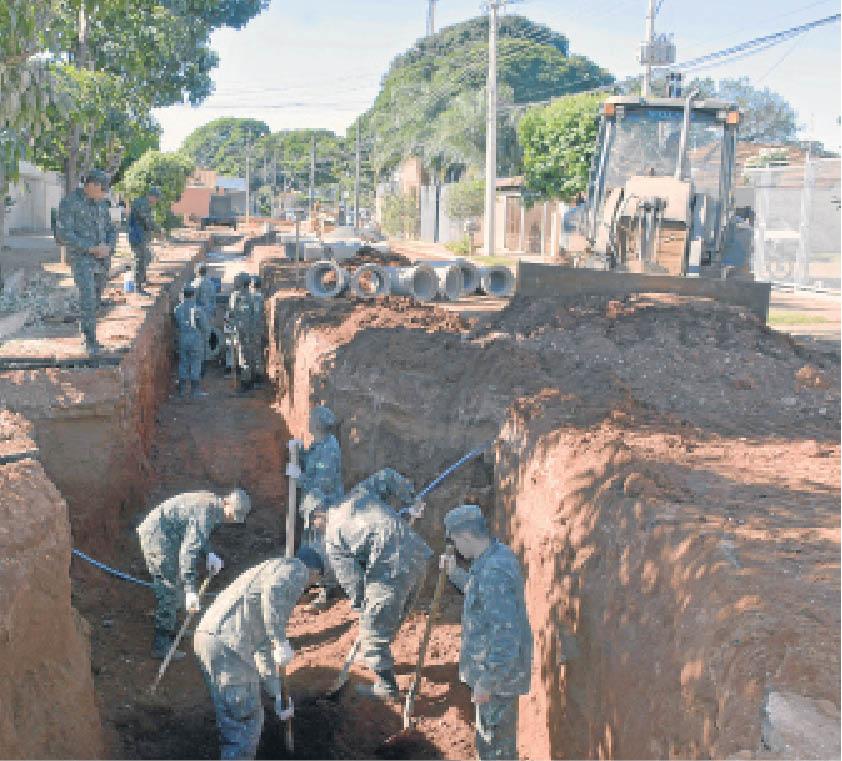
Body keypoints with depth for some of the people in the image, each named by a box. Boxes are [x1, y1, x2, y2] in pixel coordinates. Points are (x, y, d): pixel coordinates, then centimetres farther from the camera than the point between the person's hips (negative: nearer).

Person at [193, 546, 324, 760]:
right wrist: (281, 641, -18)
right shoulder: (296, 568, 5)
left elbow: (263, 647, 34)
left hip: (207, 636, 9)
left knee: (231, 720, 22)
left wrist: (278, 695, 35)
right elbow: (273, 591, -21)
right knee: (246, 721, 1)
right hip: (229, 643, -9)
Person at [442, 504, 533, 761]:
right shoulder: (497, 555, 2)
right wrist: (456, 574, 9)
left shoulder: (494, 572, -30)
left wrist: (486, 682, -24)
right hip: (501, 668, 10)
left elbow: (506, 634, -31)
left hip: (497, 674, -9)